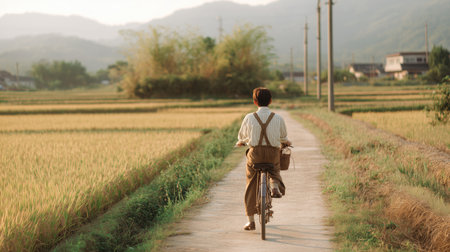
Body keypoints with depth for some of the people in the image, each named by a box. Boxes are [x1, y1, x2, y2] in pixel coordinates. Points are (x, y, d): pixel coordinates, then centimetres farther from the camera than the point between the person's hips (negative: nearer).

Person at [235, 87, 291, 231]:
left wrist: (240, 142, 35)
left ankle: (251, 221, 12)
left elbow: (242, 136, 11)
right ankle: (275, 185, 1)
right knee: (275, 171, 34)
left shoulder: (249, 118, -4)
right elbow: (283, 137, 14)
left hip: (255, 153, -1)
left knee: (251, 186, 11)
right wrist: (286, 142, 39)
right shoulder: (278, 118, -2)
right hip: (273, 154, 1)